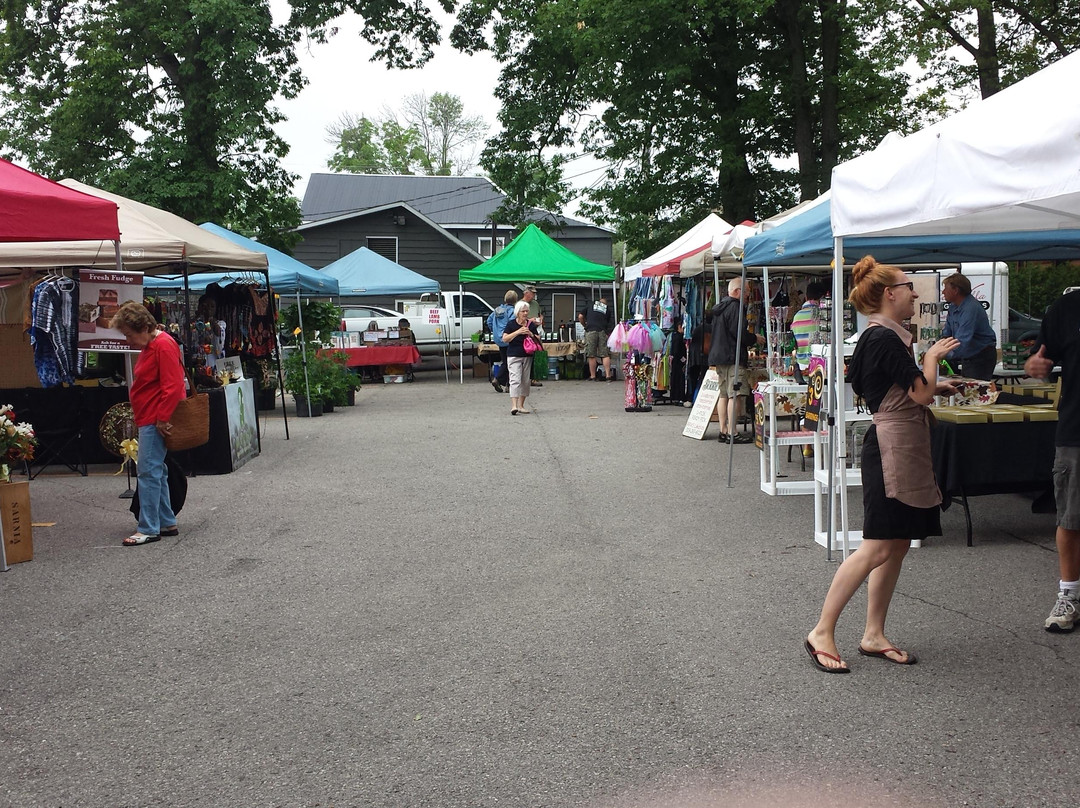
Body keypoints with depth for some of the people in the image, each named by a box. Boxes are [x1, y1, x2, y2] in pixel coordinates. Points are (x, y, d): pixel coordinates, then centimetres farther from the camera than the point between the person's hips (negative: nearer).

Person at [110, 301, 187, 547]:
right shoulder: (150, 346, 17)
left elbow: (172, 386, -23)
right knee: (156, 472, 14)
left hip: (156, 422, -11)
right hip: (149, 420, 11)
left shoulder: (164, 345, -16)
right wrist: (158, 419, 20)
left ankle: (148, 528, -4)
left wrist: (162, 419, -22)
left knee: (149, 472, -8)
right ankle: (167, 523, 21)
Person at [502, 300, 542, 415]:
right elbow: (505, 339, -11)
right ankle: (513, 406, -21)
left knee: (525, 381, 8)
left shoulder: (531, 324, 7)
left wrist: (530, 334, -11)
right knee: (515, 380, -14)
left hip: (527, 356, 5)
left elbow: (538, 339, 9)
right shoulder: (511, 324, -4)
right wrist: (518, 332, -19)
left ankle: (521, 405, 18)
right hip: (514, 356, -5)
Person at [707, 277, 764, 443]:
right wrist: (755, 338, -2)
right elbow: (738, 333, -18)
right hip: (733, 357, -10)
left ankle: (723, 431, 12)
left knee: (724, 395, 11)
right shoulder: (734, 307, -12)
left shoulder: (719, 307, 19)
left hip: (719, 356, 10)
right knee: (734, 395, -10)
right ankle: (732, 433, -12)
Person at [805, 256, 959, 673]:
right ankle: (822, 633, -5)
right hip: (893, 446, -11)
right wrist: (932, 357, 0)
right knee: (878, 547, -10)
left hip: (904, 447, 11)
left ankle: (873, 635, 15)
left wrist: (935, 384, 18)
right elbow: (921, 393, -16)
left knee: (897, 545, 10)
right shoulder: (884, 337, -15)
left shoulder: (884, 336, 17)